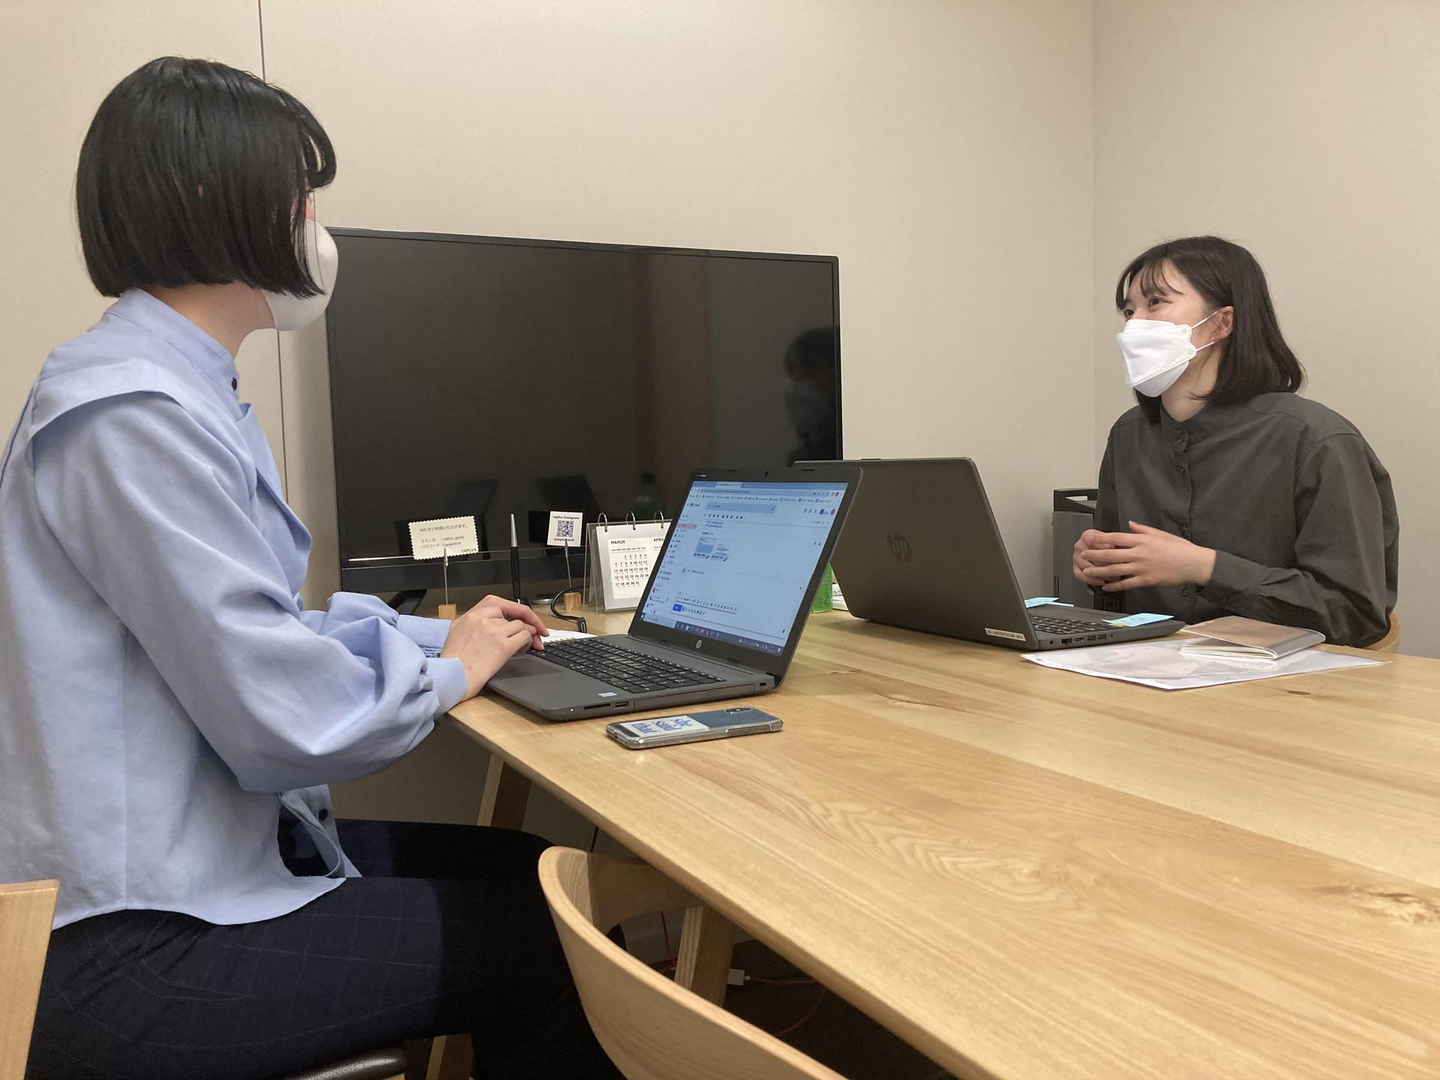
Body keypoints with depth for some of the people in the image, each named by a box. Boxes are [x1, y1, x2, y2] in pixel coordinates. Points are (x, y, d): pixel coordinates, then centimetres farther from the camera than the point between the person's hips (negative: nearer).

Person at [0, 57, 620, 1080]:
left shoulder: (178, 387, 10)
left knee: (537, 869, 11)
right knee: (548, 944, -5)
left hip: (203, 846, 10)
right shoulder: (135, 416, -23)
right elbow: (289, 717, -26)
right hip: (135, 950, -10)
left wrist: (431, 633, 10)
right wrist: (445, 672, -8)